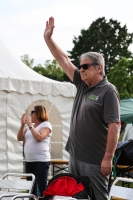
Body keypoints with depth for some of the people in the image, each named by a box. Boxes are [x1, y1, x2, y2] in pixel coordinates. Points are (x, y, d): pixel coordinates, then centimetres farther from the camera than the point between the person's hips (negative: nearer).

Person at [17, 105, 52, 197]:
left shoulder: (46, 125, -3)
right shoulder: (29, 126, 16)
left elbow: (39, 138, -19)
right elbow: (20, 138, 11)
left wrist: (30, 125, -14)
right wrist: (23, 125, 1)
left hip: (41, 161, -7)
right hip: (29, 161, 7)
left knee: (42, 187, -8)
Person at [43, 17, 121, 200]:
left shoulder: (108, 91, -12)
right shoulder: (82, 85, 10)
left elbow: (114, 126, -18)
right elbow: (63, 60, 14)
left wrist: (108, 158, -22)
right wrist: (48, 37, 10)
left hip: (94, 161, -8)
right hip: (75, 157, 8)